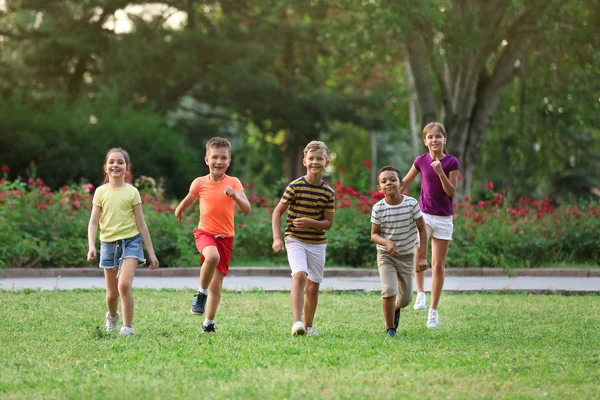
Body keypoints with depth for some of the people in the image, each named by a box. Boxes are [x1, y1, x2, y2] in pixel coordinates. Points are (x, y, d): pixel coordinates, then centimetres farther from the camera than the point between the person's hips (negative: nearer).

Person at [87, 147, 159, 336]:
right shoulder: (101, 192, 2)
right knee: (112, 293, 10)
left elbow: (141, 224, 1)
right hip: (108, 243, 2)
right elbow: (93, 222, -1)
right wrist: (91, 247, -16)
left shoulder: (132, 192, -1)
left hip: (130, 242, -2)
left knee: (124, 285, -23)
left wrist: (151, 252, 0)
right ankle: (112, 316, 43)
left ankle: (127, 327, -13)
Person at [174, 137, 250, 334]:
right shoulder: (200, 183, -3)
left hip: (226, 236, 1)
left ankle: (209, 324, 19)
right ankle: (201, 293, -13)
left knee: (217, 284, 4)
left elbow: (246, 209, -14)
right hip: (205, 232, -1)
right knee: (212, 257, -36)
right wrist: (180, 210, 5)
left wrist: (235, 196, -28)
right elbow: (189, 200, 17)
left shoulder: (234, 183, -4)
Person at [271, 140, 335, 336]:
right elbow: (277, 212, -3)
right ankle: (297, 322, -29)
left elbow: (328, 223, 2)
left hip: (317, 243, 3)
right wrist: (277, 238, -13)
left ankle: (308, 326, 23)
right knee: (299, 275, -24)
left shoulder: (328, 192, -1)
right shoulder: (295, 186, -8)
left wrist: (310, 223, -17)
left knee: (313, 287, 7)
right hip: (295, 240, -3)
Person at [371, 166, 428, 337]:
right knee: (389, 290, -20)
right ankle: (390, 328, -1)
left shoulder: (412, 204, -15)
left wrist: (422, 257, -11)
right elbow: (374, 234, -6)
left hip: (407, 256, 2)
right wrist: (386, 242, -28)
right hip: (386, 255, -2)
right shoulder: (378, 208, -15)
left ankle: (396, 309, 46)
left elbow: (422, 230, -7)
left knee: (406, 298, 9)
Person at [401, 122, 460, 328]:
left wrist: (440, 172, -21)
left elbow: (451, 191, -10)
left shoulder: (451, 162, -5)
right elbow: (405, 183, 15)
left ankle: (433, 311, 12)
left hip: (443, 218, 0)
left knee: (438, 265, 4)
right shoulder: (421, 161, 1)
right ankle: (420, 293, -22)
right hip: (423, 214, 0)